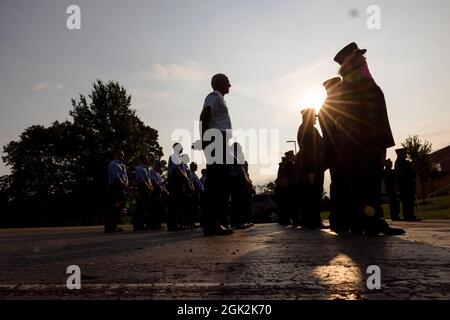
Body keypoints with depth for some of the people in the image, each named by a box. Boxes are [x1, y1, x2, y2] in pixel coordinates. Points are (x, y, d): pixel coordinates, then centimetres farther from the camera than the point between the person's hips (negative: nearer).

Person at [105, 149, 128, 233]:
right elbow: (116, 177, -16)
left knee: (120, 207, 9)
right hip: (114, 187, -9)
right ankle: (109, 227, -9)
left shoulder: (122, 165, 22)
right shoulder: (113, 164, -6)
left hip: (121, 188, 9)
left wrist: (126, 183, -1)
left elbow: (125, 176, 18)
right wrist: (123, 184, -9)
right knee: (113, 207, -11)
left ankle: (115, 226, 14)